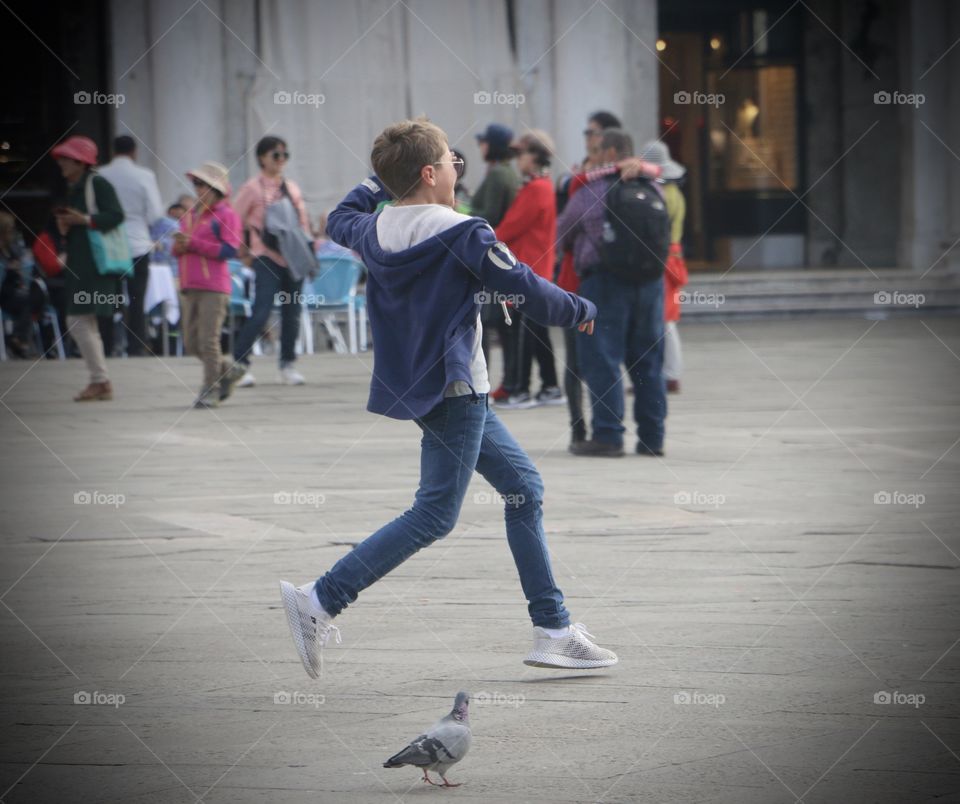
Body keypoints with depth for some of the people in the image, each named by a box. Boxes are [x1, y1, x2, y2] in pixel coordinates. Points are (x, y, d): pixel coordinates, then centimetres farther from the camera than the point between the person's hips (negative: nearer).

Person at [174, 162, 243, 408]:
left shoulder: (226, 215, -3)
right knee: (191, 344, 8)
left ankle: (211, 389, -1)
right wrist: (179, 247, -2)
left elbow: (229, 250, -13)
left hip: (214, 288, -7)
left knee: (208, 340, -8)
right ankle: (227, 370, 26)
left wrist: (194, 244, -16)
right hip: (189, 287, 7)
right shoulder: (189, 215, 19)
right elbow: (178, 249, 23)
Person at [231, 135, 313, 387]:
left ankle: (287, 365, 14)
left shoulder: (292, 188, 13)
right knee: (261, 312, -13)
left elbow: (303, 222, 19)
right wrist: (244, 251, 0)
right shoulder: (253, 188, -2)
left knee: (292, 313, 5)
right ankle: (239, 363, -3)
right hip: (267, 257, -5)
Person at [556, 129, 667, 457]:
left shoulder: (591, 190, -5)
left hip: (604, 279, -5)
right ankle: (652, 436, 11)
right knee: (647, 360, 10)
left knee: (602, 359, -2)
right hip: (650, 279, 5)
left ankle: (608, 434, -7)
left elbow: (561, 234, 7)